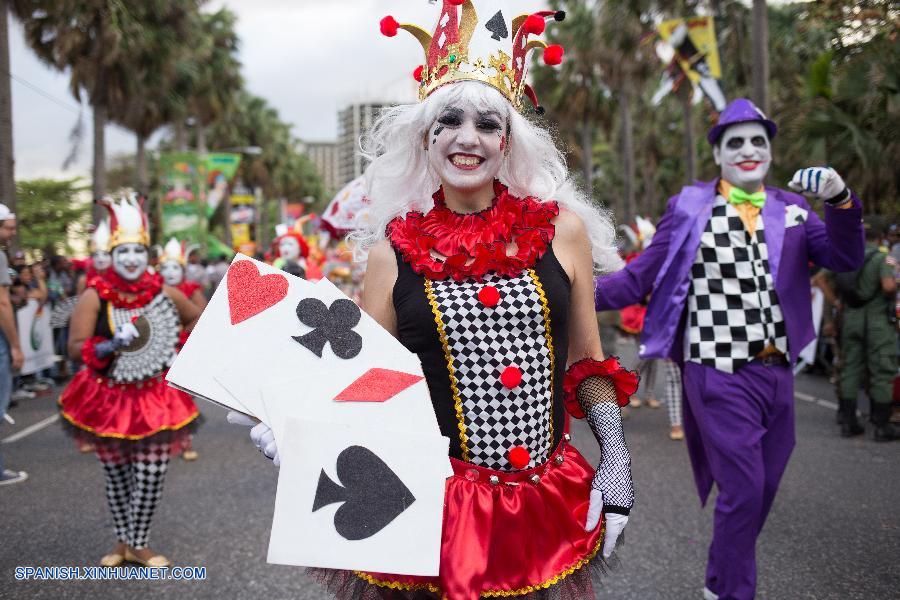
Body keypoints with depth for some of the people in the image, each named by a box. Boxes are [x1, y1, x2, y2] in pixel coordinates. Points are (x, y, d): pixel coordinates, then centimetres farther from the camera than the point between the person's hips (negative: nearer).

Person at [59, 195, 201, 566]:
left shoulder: (163, 293, -3)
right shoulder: (95, 296, -11)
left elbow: (197, 317, 16)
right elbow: (75, 347, -15)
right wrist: (111, 345, -30)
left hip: (156, 397, 1)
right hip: (108, 398, -1)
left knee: (151, 476, 0)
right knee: (116, 476, 13)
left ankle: (138, 545, 20)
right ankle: (123, 541, 31)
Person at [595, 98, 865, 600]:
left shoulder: (791, 211, 9)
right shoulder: (691, 209, -2)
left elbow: (847, 258, -1)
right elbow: (639, 279, -3)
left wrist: (840, 199, -17)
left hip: (778, 374, 5)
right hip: (720, 376, -5)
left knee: (763, 490, 16)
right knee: (743, 489, -7)